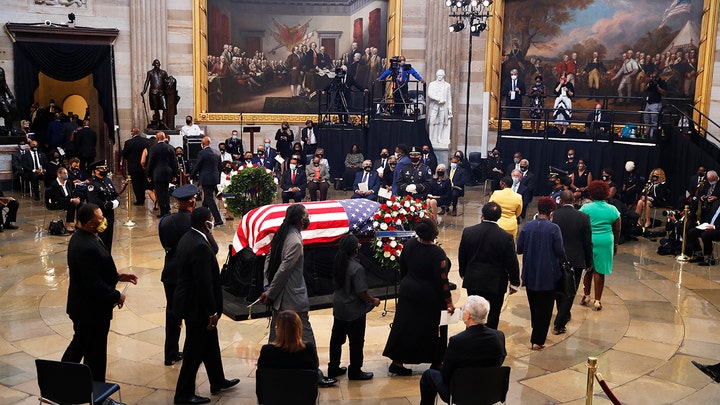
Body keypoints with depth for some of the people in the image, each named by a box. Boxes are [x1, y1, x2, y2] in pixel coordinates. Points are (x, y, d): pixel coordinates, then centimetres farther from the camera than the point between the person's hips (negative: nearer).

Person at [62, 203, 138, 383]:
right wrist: (116, 296, -15)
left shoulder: (80, 237, 2)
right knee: (95, 355, 7)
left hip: (81, 306, 10)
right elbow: (94, 284, -28)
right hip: (92, 310, -10)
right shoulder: (87, 248, -30)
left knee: (79, 344, 25)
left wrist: (117, 276, 8)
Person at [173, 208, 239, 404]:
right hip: (196, 306, -10)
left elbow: (213, 251, 9)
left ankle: (218, 382, 38)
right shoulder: (199, 247, -27)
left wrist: (208, 234, -3)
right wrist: (212, 312, -19)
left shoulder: (188, 237, 3)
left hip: (189, 300, 10)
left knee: (210, 343, 22)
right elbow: (204, 283, -25)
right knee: (195, 350, 4)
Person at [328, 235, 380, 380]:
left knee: (336, 338, 17)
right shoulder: (357, 268, -25)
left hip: (339, 309, 8)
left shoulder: (338, 263, -2)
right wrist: (373, 300, -7)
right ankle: (355, 371, 17)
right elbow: (361, 292, -22)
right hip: (354, 312, -8)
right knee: (356, 342, 7)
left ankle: (333, 368, 29)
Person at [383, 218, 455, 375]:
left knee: (405, 325, 14)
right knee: (432, 328, 12)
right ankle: (436, 363, 26)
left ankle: (397, 362, 17)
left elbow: (402, 269, 5)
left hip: (408, 292, 5)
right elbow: (442, 280, -20)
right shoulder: (437, 253, -23)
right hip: (430, 297, -5)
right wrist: (449, 302, -10)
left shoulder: (408, 245, -7)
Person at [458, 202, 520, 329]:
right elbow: (512, 263, -10)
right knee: (493, 315, 11)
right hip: (496, 284, -2)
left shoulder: (468, 232, -10)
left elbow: (461, 257, 1)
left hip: (473, 281, 3)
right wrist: (514, 283, 5)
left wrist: (463, 274, 17)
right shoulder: (506, 237, -17)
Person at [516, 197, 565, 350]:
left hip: (530, 274, 4)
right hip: (548, 275, -4)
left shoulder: (527, 226, -6)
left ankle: (537, 333, 36)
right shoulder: (553, 228, -16)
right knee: (545, 307, 7)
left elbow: (519, 249, -1)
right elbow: (560, 252, -13)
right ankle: (537, 340, 7)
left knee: (534, 304, 21)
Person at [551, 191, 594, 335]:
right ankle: (559, 325, 0)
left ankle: (564, 315, 40)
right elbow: (588, 242, -6)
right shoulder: (583, 217, -10)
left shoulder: (553, 215, -10)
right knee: (570, 292, 4)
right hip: (576, 261, -2)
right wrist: (589, 263, 6)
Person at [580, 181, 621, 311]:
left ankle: (586, 296, 26)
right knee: (599, 271, 4)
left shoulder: (585, 208, -4)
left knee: (588, 269, 16)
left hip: (587, 240, 0)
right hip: (605, 242, 0)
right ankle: (597, 300, 9)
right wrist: (615, 244, 18)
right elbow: (617, 230, 6)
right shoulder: (613, 210, 1)